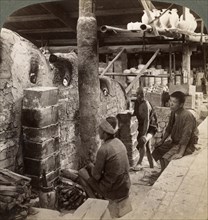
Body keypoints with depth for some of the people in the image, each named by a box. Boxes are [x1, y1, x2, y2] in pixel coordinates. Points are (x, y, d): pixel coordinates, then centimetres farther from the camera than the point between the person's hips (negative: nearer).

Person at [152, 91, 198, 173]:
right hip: (174, 141, 9)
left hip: (187, 145, -9)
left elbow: (186, 136, -29)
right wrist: (161, 141, 9)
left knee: (166, 158, -23)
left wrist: (180, 153, -30)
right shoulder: (173, 113, -1)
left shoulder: (187, 116, -27)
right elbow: (169, 129, 12)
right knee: (157, 150, 6)